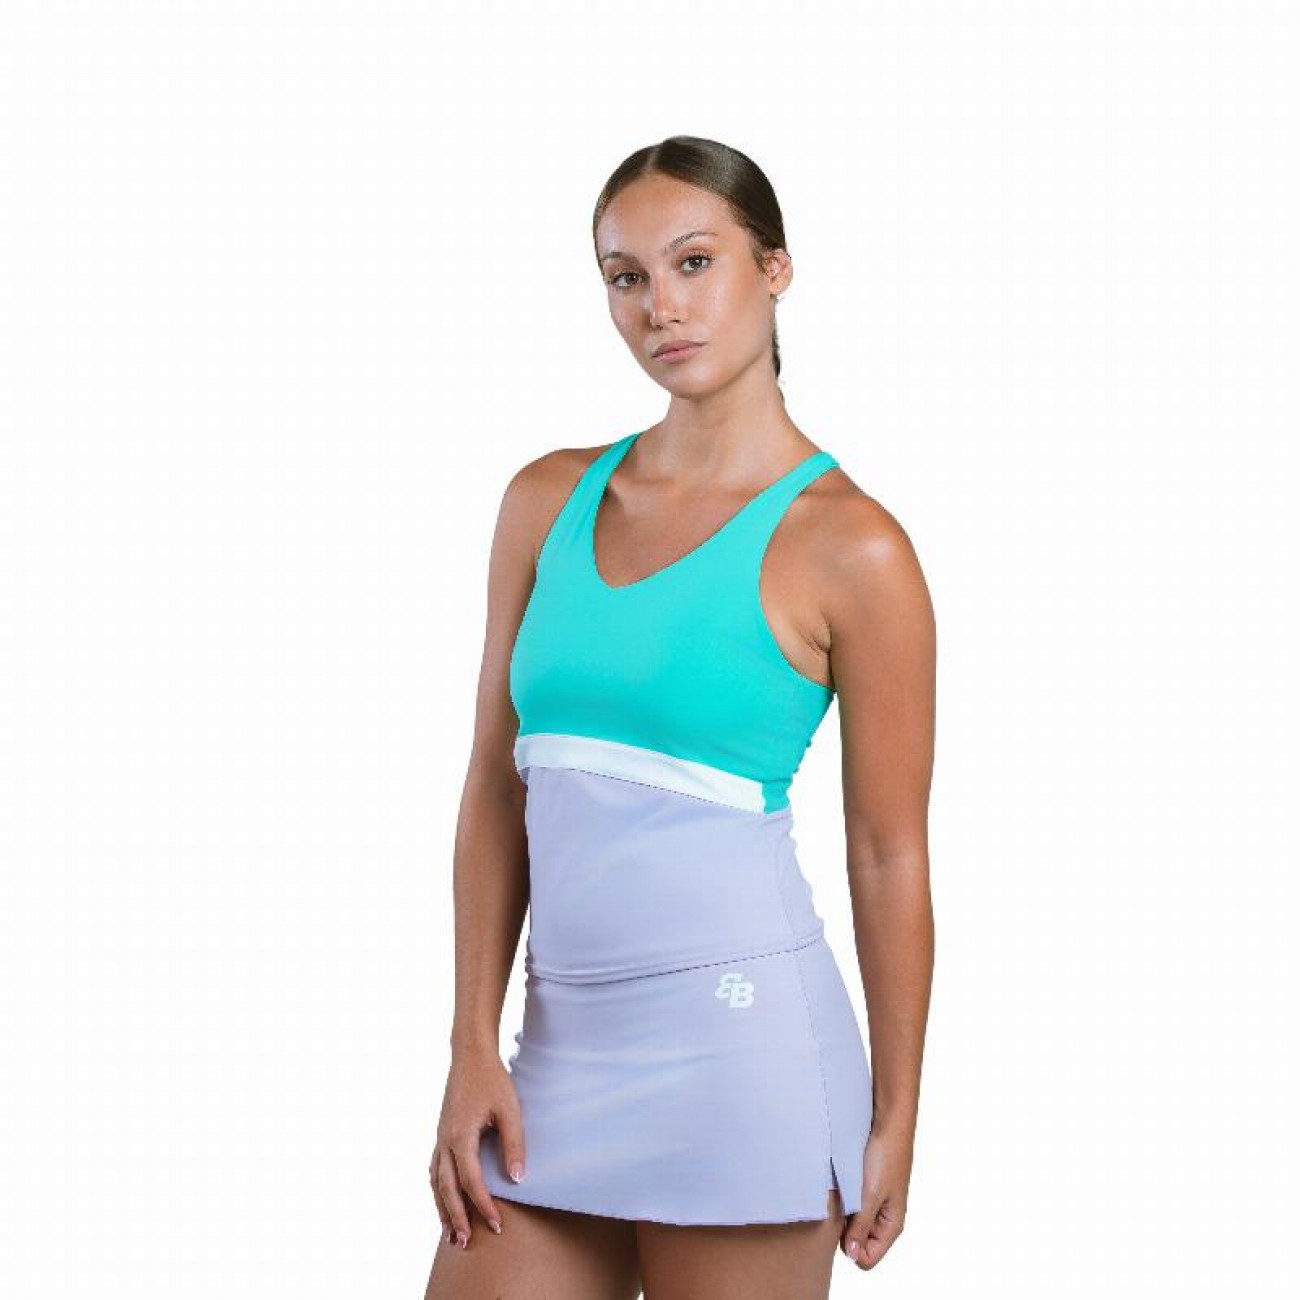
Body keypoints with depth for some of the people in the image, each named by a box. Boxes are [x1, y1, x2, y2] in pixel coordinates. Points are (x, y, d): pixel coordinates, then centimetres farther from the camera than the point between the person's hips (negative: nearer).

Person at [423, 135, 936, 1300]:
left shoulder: (848, 545, -7)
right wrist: (475, 1047, 2)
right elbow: (495, 786, 8)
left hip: (738, 1032, -4)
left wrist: (894, 1123, -2)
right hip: (561, 1039, 5)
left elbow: (889, 856, -4)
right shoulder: (548, 500, 7)